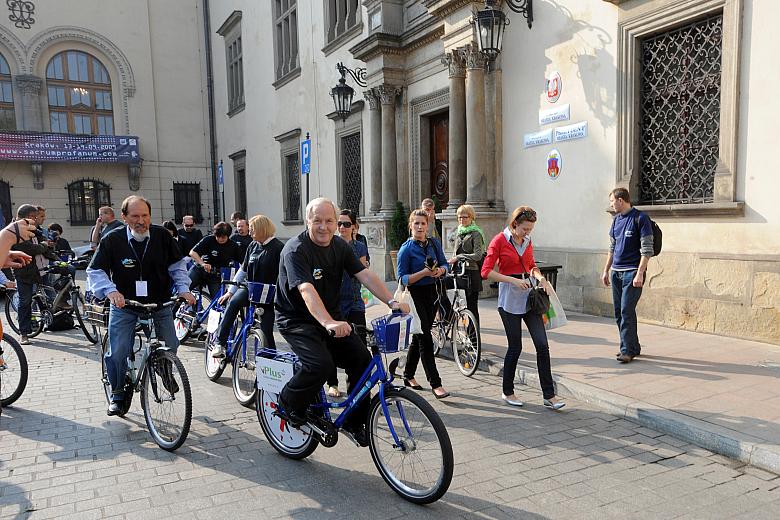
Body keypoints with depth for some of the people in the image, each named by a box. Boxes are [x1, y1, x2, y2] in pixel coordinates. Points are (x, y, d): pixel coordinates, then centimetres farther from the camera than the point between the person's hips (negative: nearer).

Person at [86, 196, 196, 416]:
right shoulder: (112, 240, -12)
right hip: (124, 304, -1)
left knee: (170, 348, -2)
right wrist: (110, 290, -27)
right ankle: (117, 395, 17)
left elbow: (176, 265, 2)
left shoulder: (162, 236, -7)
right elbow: (95, 271, -9)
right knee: (117, 353, -7)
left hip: (159, 302, 1)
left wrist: (183, 289, -11)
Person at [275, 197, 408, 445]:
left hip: (331, 317, 6)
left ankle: (354, 422, 7)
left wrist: (392, 301, -23)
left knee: (361, 358, -11)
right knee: (321, 364, -28)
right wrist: (328, 323, -50)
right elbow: (307, 290, -34)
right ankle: (289, 402, 2)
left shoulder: (340, 246, 2)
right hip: (296, 320, -6)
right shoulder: (296, 249, -19)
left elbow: (366, 275, -7)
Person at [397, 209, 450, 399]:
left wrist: (440, 270, -11)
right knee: (425, 339, -8)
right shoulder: (406, 248, -10)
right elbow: (402, 279, -13)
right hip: (415, 295, -6)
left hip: (431, 293, 6)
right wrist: (424, 272, -25)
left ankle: (408, 375, 31)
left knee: (419, 336, 15)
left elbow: (444, 264, 12)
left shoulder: (434, 243, 5)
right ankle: (436, 384, -4)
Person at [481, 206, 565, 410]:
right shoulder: (499, 240, -8)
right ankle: (507, 392, 21)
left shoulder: (527, 241, 9)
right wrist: (514, 280, -20)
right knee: (515, 347, 2)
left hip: (529, 296, 5)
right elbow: (486, 272, -12)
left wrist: (540, 277, 0)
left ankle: (549, 395, 5)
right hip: (510, 299, -5)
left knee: (542, 345, -1)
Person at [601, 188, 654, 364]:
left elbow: (647, 250, -12)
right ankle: (633, 347, 21)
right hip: (616, 272, 8)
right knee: (619, 313, 10)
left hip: (632, 272, -8)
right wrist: (606, 270, 18)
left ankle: (628, 350, -2)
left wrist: (640, 274, -18)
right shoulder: (616, 219, 14)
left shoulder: (640, 218, -8)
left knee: (626, 311, -10)